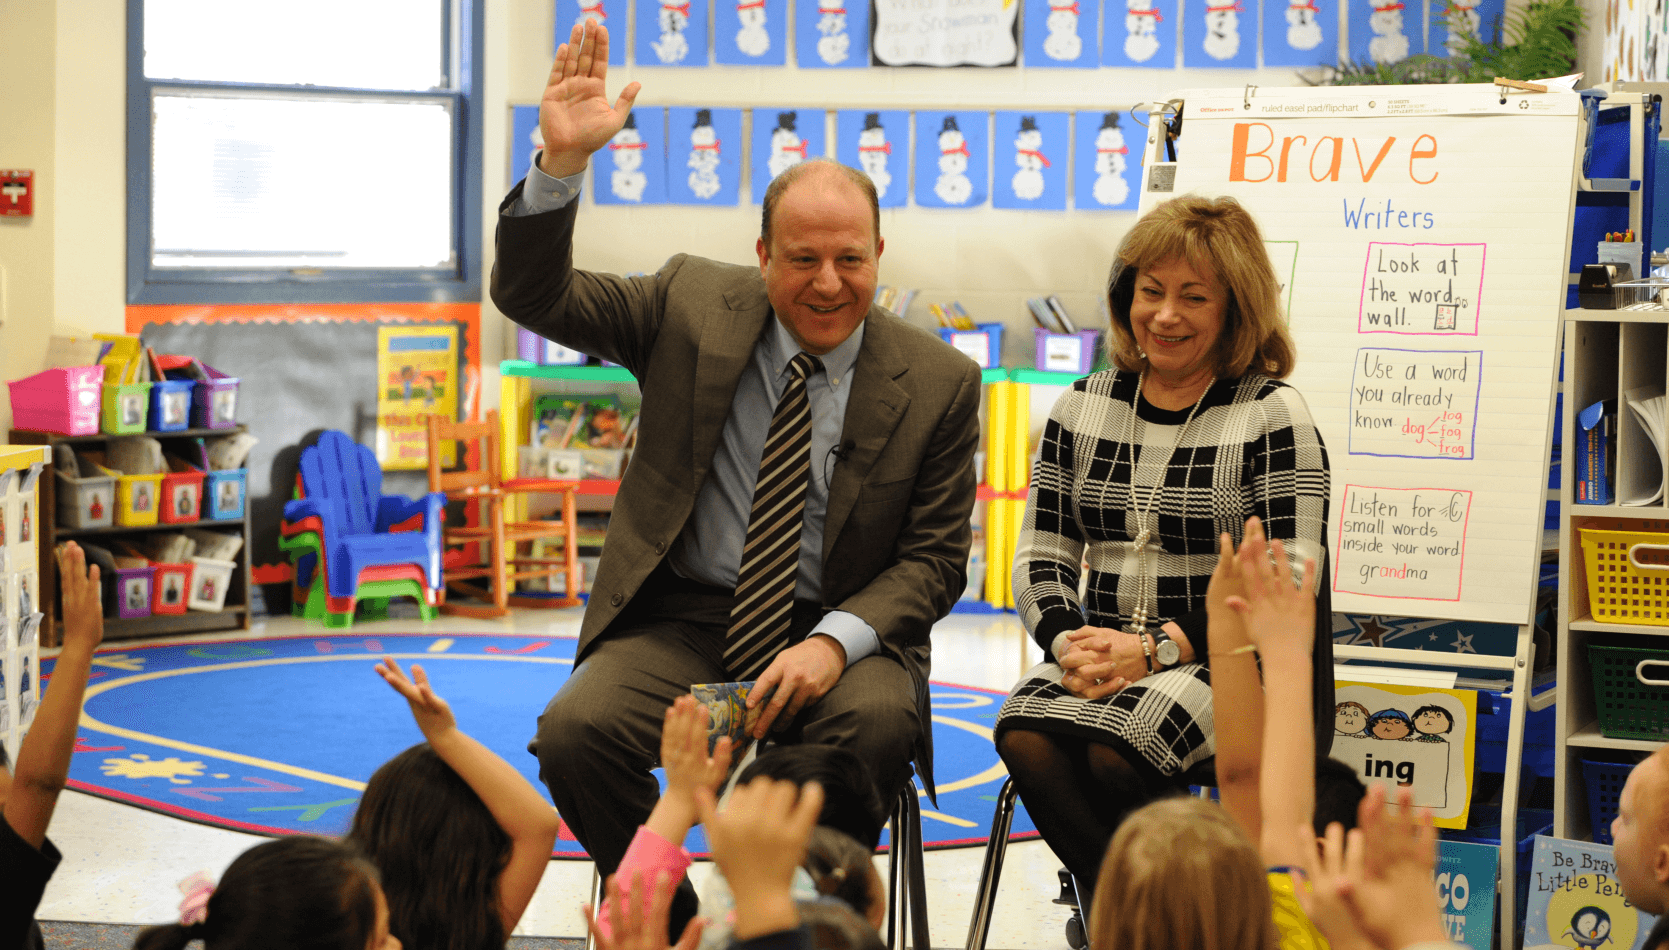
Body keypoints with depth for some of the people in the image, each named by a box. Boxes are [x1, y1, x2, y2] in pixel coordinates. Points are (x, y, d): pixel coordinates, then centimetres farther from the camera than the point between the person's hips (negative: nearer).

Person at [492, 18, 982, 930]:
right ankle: (664, 925, -3)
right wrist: (561, 162, -21)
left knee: (880, 723, -35)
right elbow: (532, 297, -3)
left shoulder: (938, 383, -1)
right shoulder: (692, 303, 2)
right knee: (576, 732, -28)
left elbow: (935, 556, 0)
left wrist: (836, 641, -19)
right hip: (680, 621, 1)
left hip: (833, 631, -1)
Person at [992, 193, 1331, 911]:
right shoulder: (1084, 407, 14)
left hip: (1226, 663, -4)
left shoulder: (1273, 416, -2)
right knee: (1027, 738, -29)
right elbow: (1040, 556, 14)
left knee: (1114, 750, -34)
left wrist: (1158, 649, -18)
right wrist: (1067, 640, -8)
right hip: (1103, 654, 4)